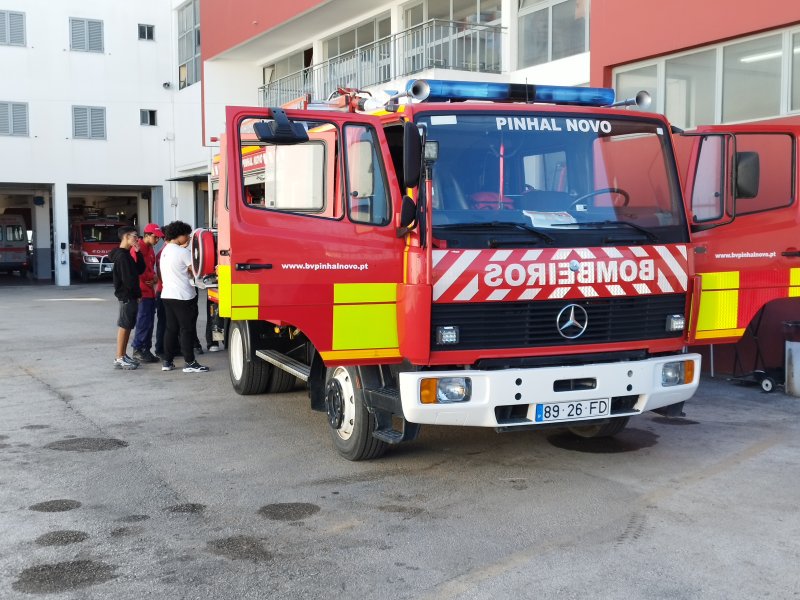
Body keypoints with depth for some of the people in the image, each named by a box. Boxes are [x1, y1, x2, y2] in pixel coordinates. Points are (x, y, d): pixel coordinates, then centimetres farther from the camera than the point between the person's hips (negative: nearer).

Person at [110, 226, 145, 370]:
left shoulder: (127, 254, 15)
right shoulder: (121, 256, -16)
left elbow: (140, 270, 12)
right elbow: (128, 279, -21)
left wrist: (138, 252, 4)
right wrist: (137, 293, -11)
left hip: (131, 296, 10)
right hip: (127, 296, -10)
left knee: (128, 326, 13)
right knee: (124, 326, -6)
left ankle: (124, 355, 19)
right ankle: (119, 359, -2)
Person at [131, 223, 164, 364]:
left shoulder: (150, 249, 18)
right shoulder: (139, 248, -12)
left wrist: (154, 278, 3)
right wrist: (153, 277, -8)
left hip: (150, 291, 9)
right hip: (142, 291, -9)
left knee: (149, 322, 10)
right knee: (144, 321, -8)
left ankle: (145, 350, 15)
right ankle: (138, 350, -2)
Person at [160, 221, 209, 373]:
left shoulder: (165, 251, 12)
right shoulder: (183, 252, -13)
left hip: (167, 295, 8)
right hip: (183, 296, -8)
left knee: (171, 328, 13)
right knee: (187, 329, -3)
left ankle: (167, 362, 15)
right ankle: (190, 363, -2)